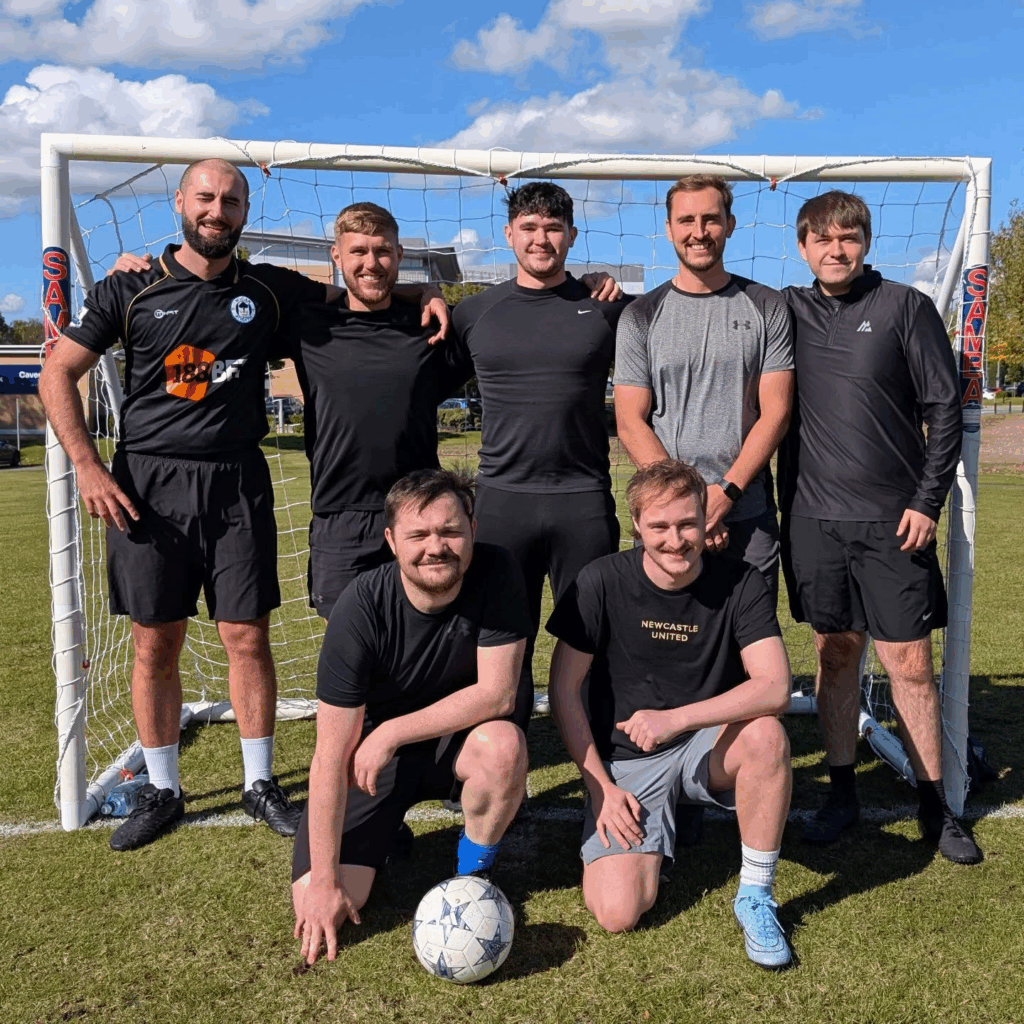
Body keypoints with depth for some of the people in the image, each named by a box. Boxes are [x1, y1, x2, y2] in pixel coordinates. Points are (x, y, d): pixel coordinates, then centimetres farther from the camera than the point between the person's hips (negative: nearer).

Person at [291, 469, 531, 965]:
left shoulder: (495, 574, -21)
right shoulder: (361, 608, -25)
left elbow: (497, 693, -22)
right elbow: (331, 756, -22)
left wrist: (391, 733, -24)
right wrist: (323, 882, -22)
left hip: (455, 738, 1)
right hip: (371, 755, -1)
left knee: (503, 744, -34)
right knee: (318, 908, -14)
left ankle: (473, 874, -4)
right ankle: (387, 832, 19)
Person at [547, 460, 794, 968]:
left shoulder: (740, 584, -10)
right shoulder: (603, 582, -12)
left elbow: (774, 687, -22)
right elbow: (564, 690, -7)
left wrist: (674, 719, -31)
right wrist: (600, 786, -10)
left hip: (708, 746, 1)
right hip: (625, 759, 0)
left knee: (766, 734, -34)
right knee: (618, 912, -18)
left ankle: (755, 896, -12)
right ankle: (662, 825, 16)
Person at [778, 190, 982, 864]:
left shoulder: (906, 307, 0)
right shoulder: (787, 311, 8)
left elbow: (944, 408, 0)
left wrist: (928, 502, -7)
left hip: (894, 519, -2)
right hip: (813, 516, 2)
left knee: (911, 663, 1)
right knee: (836, 653, 10)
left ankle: (935, 805, 15)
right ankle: (843, 791, 22)